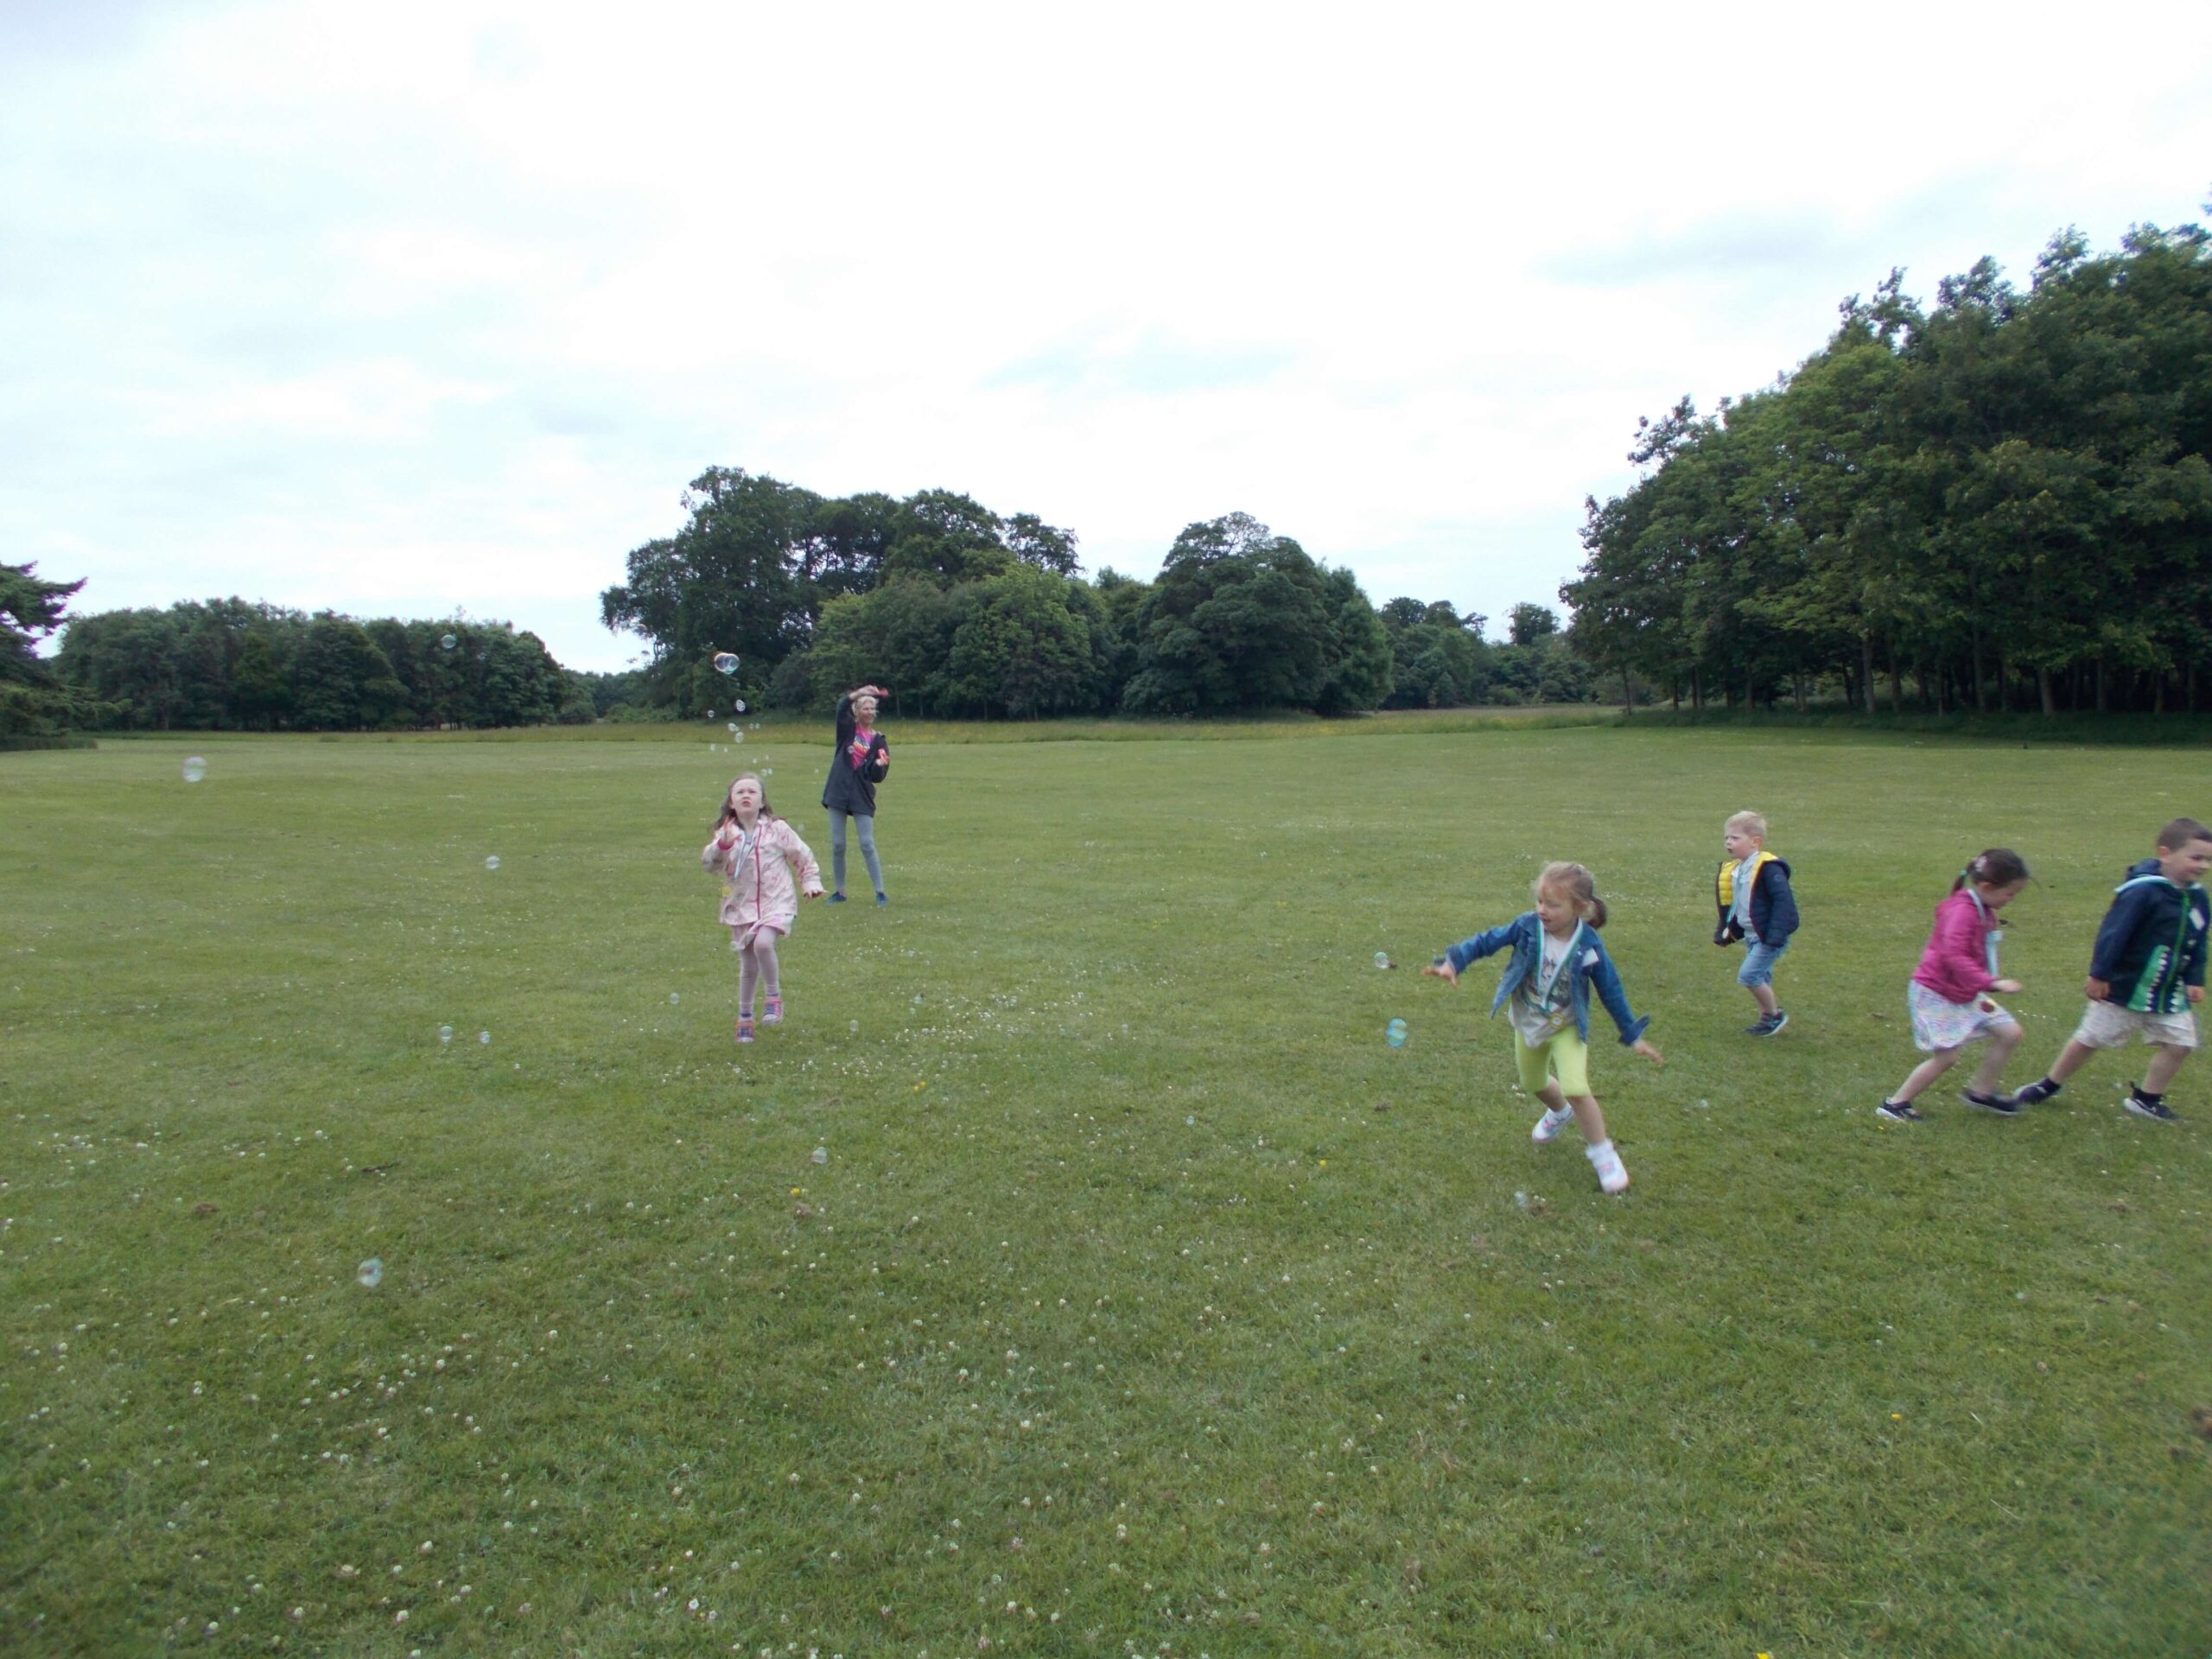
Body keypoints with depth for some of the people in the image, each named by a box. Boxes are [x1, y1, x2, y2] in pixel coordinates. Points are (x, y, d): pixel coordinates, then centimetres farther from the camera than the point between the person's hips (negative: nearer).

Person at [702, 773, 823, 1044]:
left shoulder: (777, 829, -3)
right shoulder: (726, 834, 0)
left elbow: (802, 857, 7)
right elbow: (709, 862, -13)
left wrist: (810, 883, 0)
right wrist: (722, 846, -31)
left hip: (776, 903, -2)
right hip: (742, 907, 3)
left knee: (763, 943, -30)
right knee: (748, 966, 11)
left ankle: (773, 995, -6)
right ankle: (744, 1017, 30)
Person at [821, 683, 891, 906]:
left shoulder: (878, 741, 5)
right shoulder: (847, 729, 6)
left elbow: (877, 777, 0)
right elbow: (841, 706, -14)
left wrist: (879, 765, -21)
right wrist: (858, 693, -28)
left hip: (863, 796, -1)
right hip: (838, 792, 1)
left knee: (867, 845, -5)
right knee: (837, 846, 5)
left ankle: (880, 892, 1)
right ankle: (838, 892, 17)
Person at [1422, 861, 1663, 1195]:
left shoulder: (1588, 946, -25)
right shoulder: (1527, 927, -23)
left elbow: (1611, 991, -12)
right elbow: (1487, 941, -15)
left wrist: (1632, 1035, -5)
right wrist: (1453, 962, -30)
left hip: (1566, 1028, -4)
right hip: (1528, 1025, 4)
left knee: (1575, 1088, -21)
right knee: (1533, 1083, 24)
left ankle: (1603, 1154, 1)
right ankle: (1559, 1112, 59)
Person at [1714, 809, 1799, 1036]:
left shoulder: (1768, 868, -19)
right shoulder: (1732, 871, 7)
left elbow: (1783, 901, -23)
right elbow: (1731, 905, 18)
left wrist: (1776, 936, -27)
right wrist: (1726, 930, 13)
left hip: (1768, 936, -9)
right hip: (1751, 935, 9)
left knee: (1749, 975, -13)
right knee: (1760, 978, 15)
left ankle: (1775, 1015, 5)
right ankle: (1767, 1017, 27)